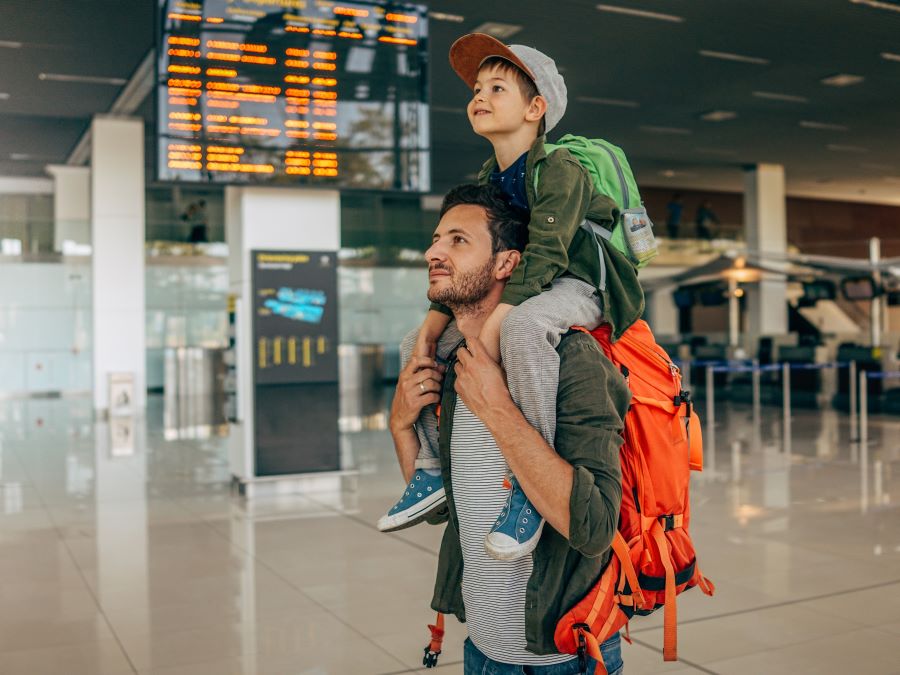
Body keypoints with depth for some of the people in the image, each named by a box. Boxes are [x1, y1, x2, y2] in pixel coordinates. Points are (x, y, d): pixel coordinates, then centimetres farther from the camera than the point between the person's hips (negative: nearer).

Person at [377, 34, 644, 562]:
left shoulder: (559, 169, -17)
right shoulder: (489, 179, 7)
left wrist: (493, 327, -36)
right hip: (519, 290, 9)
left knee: (523, 326, -42)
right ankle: (435, 468, 10)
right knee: (421, 342, 4)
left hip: (579, 285, -9)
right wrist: (436, 320, -5)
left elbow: (543, 253, -28)